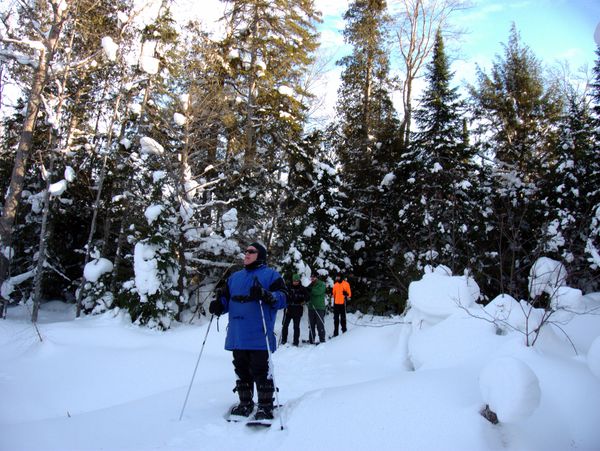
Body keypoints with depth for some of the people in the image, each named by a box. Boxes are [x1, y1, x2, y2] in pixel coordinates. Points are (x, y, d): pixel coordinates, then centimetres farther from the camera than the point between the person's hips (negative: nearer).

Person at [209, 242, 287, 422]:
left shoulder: (271, 275, 3)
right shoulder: (235, 277, 20)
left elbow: (283, 298, -7)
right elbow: (226, 298, 22)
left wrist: (266, 295, -26)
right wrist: (218, 305, -1)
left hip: (259, 336, -6)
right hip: (237, 336, 6)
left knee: (261, 372, -2)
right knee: (241, 371, 14)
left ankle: (265, 406, 10)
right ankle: (245, 403, 28)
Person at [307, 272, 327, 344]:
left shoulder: (322, 284, -3)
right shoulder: (311, 285, 16)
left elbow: (318, 292, -20)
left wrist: (310, 290, -15)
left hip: (319, 308, -6)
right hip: (311, 307, 6)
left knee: (320, 325, -6)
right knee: (311, 325, 11)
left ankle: (322, 340, -1)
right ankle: (311, 339, 20)